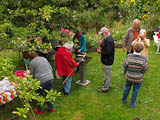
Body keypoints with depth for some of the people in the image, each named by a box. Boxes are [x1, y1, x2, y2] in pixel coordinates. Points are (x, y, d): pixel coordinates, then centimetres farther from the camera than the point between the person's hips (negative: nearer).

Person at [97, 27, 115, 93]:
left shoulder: (109, 40, -27)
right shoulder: (108, 38, 7)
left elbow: (108, 52, -29)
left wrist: (100, 51, -16)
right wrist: (101, 44, -2)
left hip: (107, 61, -11)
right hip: (108, 60, 11)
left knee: (106, 75, 2)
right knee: (109, 73, 24)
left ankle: (105, 88, 15)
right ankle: (109, 85, 40)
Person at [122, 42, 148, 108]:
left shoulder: (129, 56, -20)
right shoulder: (143, 59, -23)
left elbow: (125, 66, -12)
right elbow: (145, 70, -15)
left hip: (129, 77, 2)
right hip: (138, 78, -1)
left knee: (127, 88, 24)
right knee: (135, 90, 19)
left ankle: (124, 100, 43)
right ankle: (132, 104, 33)